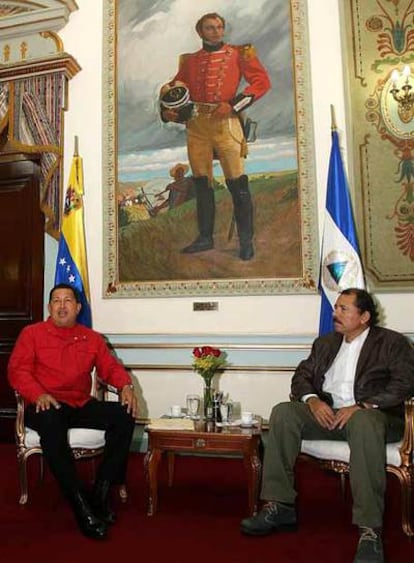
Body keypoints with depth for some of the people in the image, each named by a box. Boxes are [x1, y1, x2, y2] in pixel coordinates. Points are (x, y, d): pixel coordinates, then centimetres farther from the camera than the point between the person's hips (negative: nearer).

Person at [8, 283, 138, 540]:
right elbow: (17, 370, -3)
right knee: (51, 421, -39)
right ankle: (81, 504, -34)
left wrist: (126, 386, -12)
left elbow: (110, 367, 11)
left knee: (124, 415, -21)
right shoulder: (32, 333, 7)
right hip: (47, 406, -3)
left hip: (82, 405, 4)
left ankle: (102, 492, -17)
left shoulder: (92, 338, 16)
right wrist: (38, 395, -22)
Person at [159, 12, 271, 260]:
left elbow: (262, 81, -1)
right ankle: (205, 237, 17)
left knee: (237, 182, -8)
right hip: (196, 124, 4)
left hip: (224, 122, -4)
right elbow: (174, 87, 19)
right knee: (202, 182, 6)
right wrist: (167, 110, -2)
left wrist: (233, 105, -11)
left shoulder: (239, 53, 8)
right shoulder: (189, 60, 18)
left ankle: (246, 240, 0)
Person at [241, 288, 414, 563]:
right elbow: (302, 375, 15)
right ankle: (280, 506, -19)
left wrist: (362, 406, -20)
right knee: (283, 412, -21)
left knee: (363, 423, -39)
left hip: (372, 415, -4)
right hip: (326, 413, 5)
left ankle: (370, 530, -35)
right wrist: (312, 399, -8)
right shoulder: (325, 343, 21)